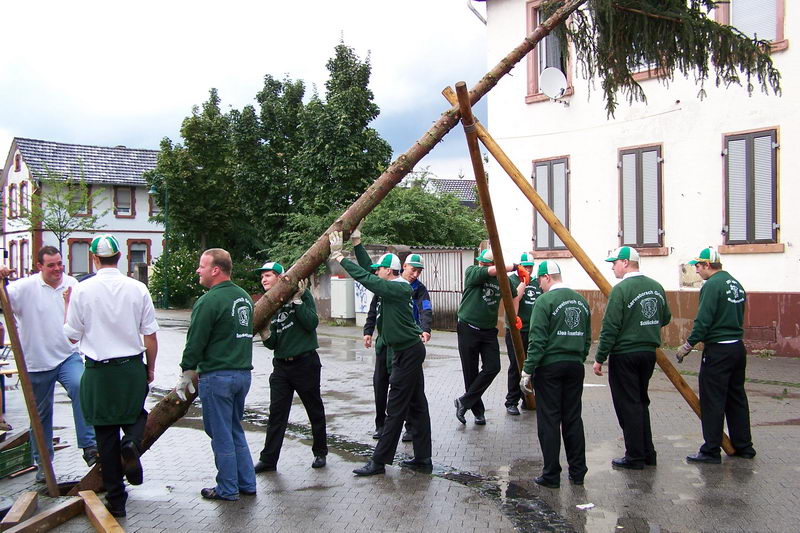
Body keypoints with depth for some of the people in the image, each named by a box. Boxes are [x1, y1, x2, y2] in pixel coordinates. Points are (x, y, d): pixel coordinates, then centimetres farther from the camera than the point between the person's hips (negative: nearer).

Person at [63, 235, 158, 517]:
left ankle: (116, 500, 15)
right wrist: (150, 367, 14)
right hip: (133, 368, 1)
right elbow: (150, 337, -1)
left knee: (106, 436, 9)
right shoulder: (138, 289, -4)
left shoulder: (81, 290, -7)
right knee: (136, 415, 23)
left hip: (98, 371, 0)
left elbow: (72, 336, 1)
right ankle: (132, 443, -11)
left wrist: (68, 303, 15)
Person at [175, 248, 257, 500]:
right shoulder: (245, 297, 11)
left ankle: (227, 489, 13)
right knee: (235, 431, 18)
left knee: (221, 435, 4)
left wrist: (186, 375, -2)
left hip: (217, 376, -8)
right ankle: (247, 484, 23)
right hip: (243, 373, 8)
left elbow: (195, 342, -13)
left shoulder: (209, 301, -15)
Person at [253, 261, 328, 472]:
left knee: (315, 411, 10)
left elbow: (312, 323, -18)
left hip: (305, 362, -4)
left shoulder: (301, 294, -6)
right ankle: (268, 459, 10)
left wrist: (297, 300, -20)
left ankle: (320, 452, 26)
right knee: (276, 413, 3)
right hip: (281, 365, 4)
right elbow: (272, 344, 6)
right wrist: (265, 332, -15)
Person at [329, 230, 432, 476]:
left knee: (396, 409, -5)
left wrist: (339, 257, -18)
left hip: (407, 352, -10)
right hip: (410, 351, 10)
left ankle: (379, 461, 1)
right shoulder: (397, 287, 10)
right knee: (417, 405, 12)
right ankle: (422, 458, 18)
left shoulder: (397, 288, -18)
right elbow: (369, 275, 16)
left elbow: (365, 278, -24)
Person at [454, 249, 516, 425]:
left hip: (489, 331, 4)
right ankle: (478, 411, 17)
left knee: (493, 368, -9)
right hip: (468, 329, -3)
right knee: (471, 373, 3)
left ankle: (464, 402, 3)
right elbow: (493, 271, -26)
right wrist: (514, 267, -16)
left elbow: (514, 295, 21)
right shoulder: (471, 272, -8)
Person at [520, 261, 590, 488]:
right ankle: (577, 472, 19)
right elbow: (587, 339, 14)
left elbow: (537, 341, -15)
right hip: (575, 366, 6)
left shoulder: (545, 301, -11)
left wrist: (527, 371, -12)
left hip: (550, 367, -6)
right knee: (573, 419, 12)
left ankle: (551, 475, 6)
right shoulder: (581, 301, 11)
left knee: (549, 421, 1)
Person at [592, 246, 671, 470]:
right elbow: (665, 318, 18)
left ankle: (635, 457, 8)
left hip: (625, 355, -8)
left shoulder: (621, 289, -16)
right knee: (641, 403, 19)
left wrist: (600, 358, -12)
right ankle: (648, 453, 24)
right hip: (649, 352, 8)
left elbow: (610, 327, -17)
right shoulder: (656, 287, 7)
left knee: (628, 405, 2)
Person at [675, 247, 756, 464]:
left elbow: (703, 321, -18)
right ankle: (743, 446, 24)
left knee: (712, 401, -3)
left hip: (717, 351, -9)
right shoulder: (736, 284, 13)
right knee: (736, 397, 16)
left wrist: (688, 346, -11)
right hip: (738, 348, 9)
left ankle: (711, 451, 1)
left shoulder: (712, 285, -14)